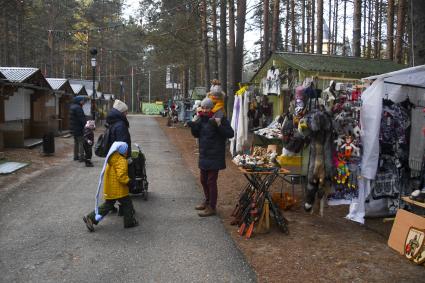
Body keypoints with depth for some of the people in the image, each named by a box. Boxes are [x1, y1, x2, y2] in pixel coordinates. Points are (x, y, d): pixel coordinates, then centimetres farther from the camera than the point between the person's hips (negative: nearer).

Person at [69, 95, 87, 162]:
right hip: (79, 128, -10)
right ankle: (81, 157, -5)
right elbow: (82, 118, -23)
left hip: (73, 128, 10)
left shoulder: (72, 107, 14)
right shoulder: (78, 108, -18)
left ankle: (76, 156, 25)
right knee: (81, 142, -5)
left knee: (76, 142, 19)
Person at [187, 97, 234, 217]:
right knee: (203, 180, 18)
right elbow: (196, 135, 15)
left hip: (215, 156, -7)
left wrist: (218, 125, -31)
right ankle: (207, 201, 37)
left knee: (211, 181, -2)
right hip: (204, 155, 8)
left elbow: (230, 134, -18)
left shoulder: (220, 119, -13)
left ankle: (212, 207, 10)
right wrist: (193, 127, -5)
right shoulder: (202, 119, 8)